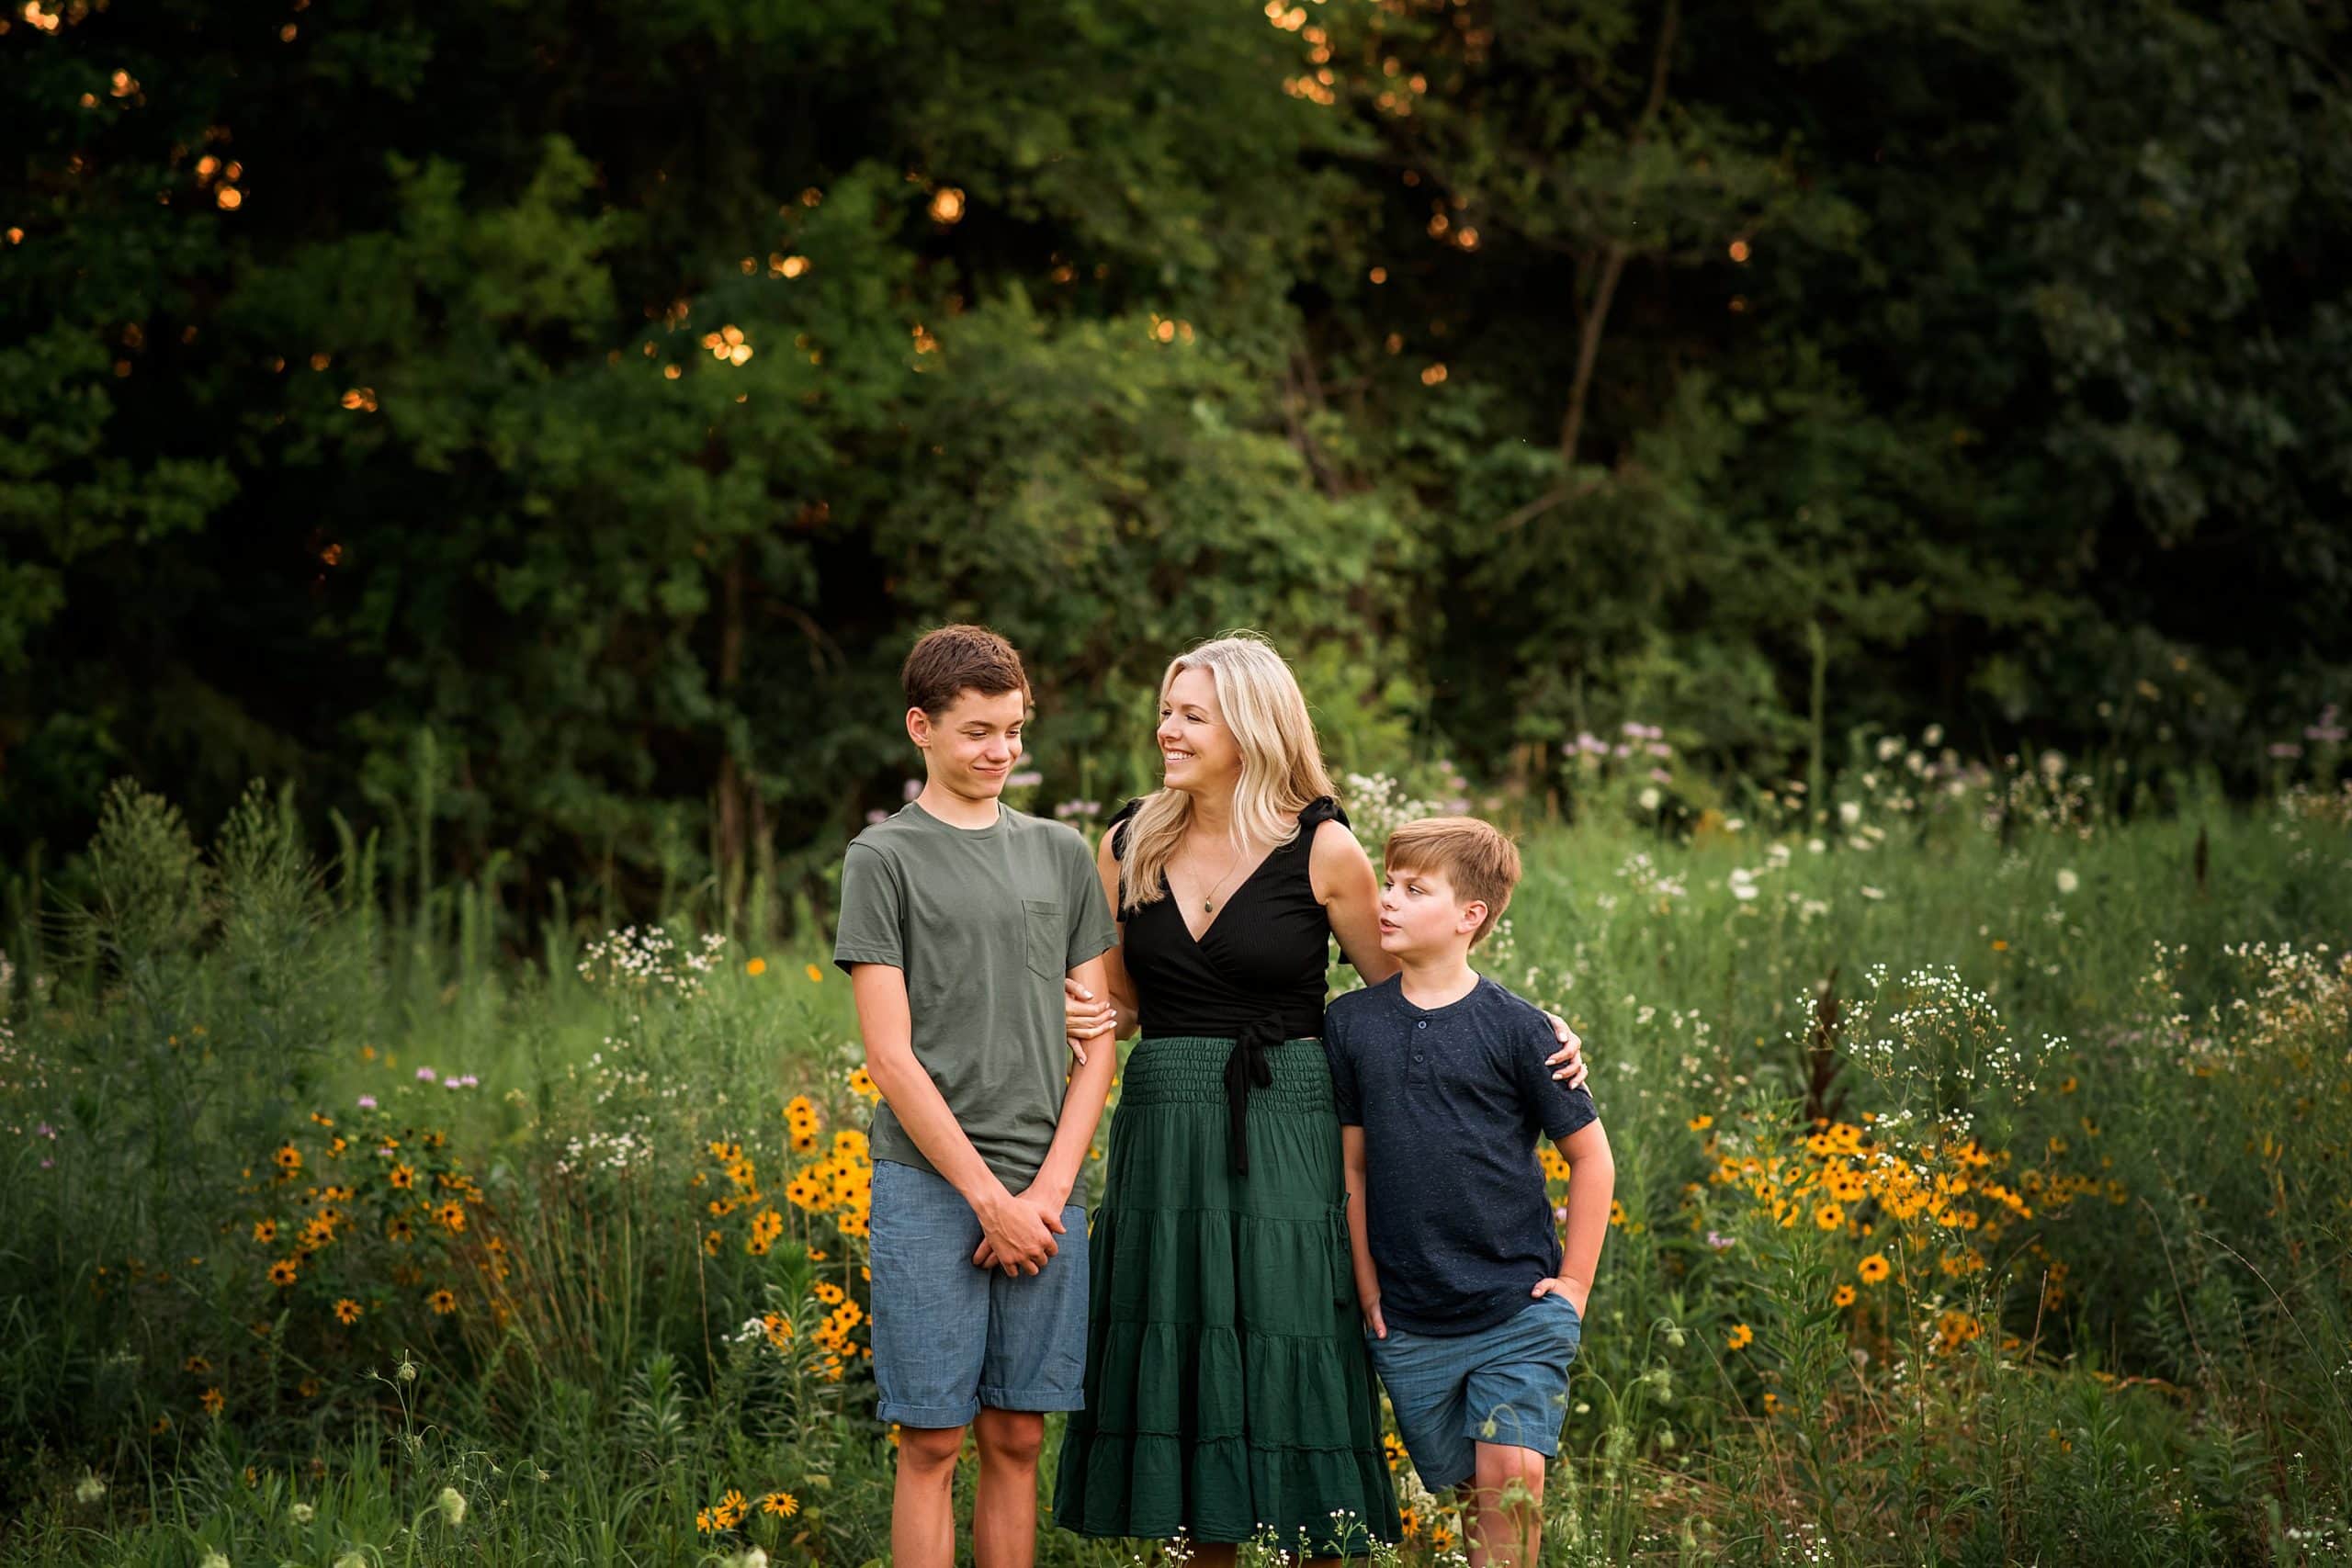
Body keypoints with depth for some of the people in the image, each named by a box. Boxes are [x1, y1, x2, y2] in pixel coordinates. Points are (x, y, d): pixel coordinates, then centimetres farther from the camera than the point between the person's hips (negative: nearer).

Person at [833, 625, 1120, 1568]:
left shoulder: (1061, 854, 13)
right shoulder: (884, 859, 0)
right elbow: (891, 1058, -6)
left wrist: (1051, 1188, -3)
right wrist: (990, 1199, -11)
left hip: (1043, 1193, 4)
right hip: (929, 1187, -4)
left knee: (1017, 1439, 7)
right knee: (933, 1444, -2)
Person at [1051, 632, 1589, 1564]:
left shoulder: (1322, 851, -4)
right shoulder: (1128, 846, 6)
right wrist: (1084, 1019, -7)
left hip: (1284, 1139, -3)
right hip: (1161, 1136, 3)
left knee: (1289, 1375, -1)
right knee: (1181, 1372, 5)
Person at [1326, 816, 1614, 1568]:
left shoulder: (1516, 1028, -5)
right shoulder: (1350, 1024, 2)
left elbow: (1591, 1158, 2)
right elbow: (1351, 1164, 9)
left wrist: (1572, 1286, -1)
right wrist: (1367, 1291, 6)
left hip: (1518, 1310, -2)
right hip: (1410, 1326, 3)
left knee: (1513, 1470, -15)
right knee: (1470, 1489, 7)